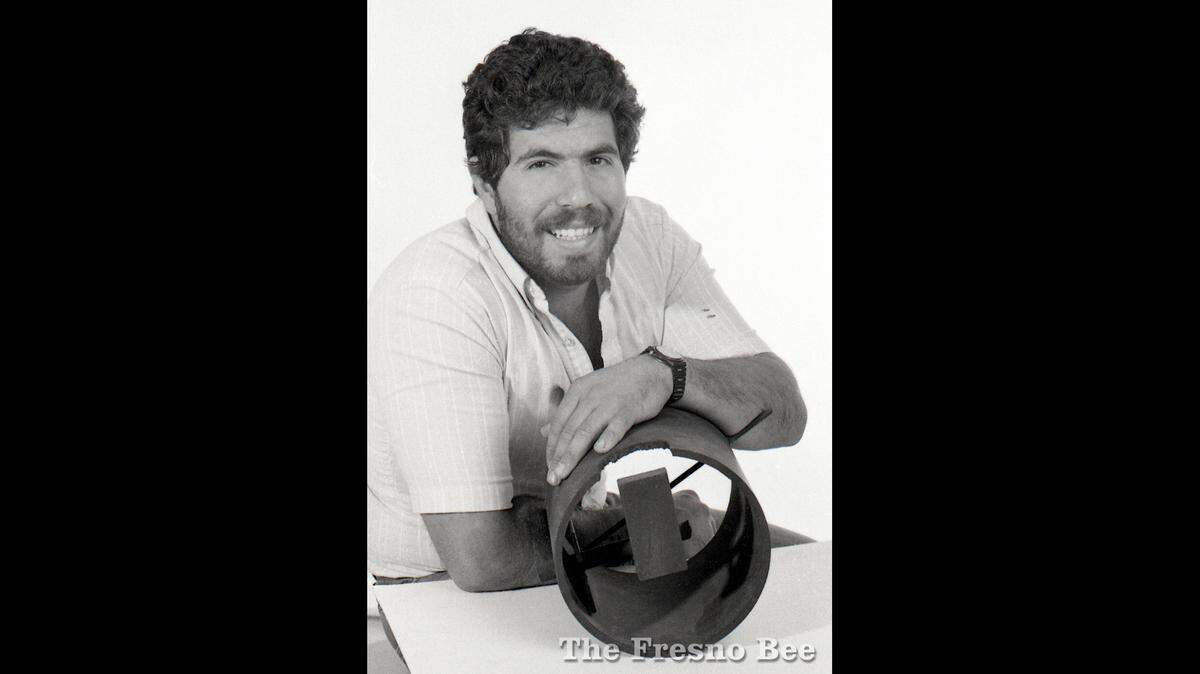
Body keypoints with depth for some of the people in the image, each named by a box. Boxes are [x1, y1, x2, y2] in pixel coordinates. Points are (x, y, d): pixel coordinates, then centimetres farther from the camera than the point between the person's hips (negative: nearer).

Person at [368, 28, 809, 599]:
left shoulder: (647, 236, -9)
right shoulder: (432, 296, -28)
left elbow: (783, 416, -14)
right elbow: (480, 557, -30)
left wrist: (662, 373, -34)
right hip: (443, 590, -6)